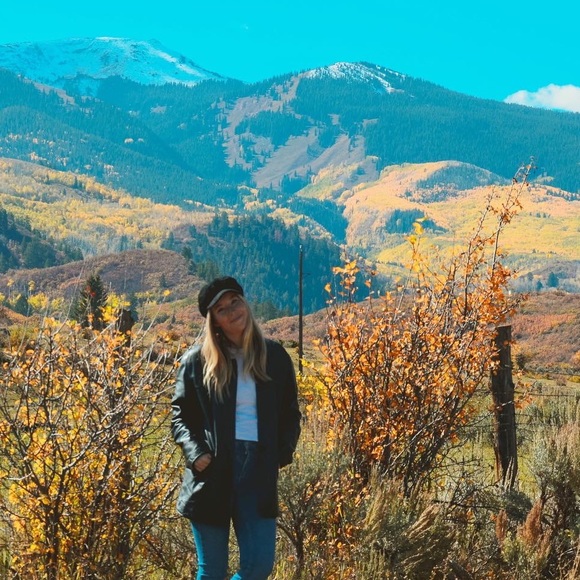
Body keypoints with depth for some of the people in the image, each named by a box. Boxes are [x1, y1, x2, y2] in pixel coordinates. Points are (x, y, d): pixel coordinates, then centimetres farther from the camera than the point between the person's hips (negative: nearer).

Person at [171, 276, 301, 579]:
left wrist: (282, 453, 0)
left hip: (259, 472, 2)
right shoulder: (197, 360, 3)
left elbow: (290, 413, 14)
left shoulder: (275, 356, 8)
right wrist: (195, 453, -10)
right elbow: (180, 414, 6)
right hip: (212, 472, -1)